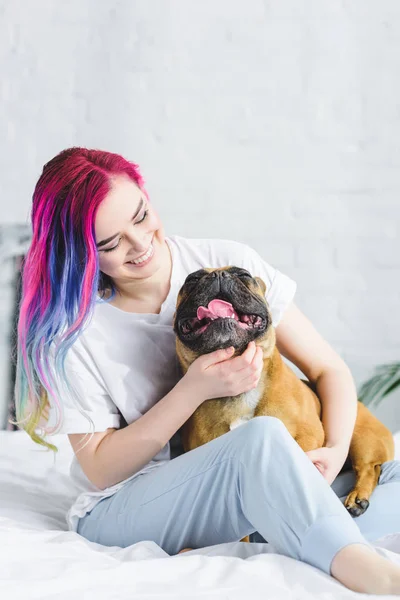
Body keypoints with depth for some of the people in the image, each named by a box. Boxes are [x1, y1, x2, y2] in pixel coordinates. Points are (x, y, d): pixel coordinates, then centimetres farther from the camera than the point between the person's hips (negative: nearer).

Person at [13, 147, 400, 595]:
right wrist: (194, 390, -22)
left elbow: (329, 370, -1)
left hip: (248, 490, 4)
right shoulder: (72, 328, -10)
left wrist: (337, 450, -22)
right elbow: (100, 470, -10)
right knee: (261, 438, -35)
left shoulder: (231, 265, -5)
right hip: (120, 512, -4)